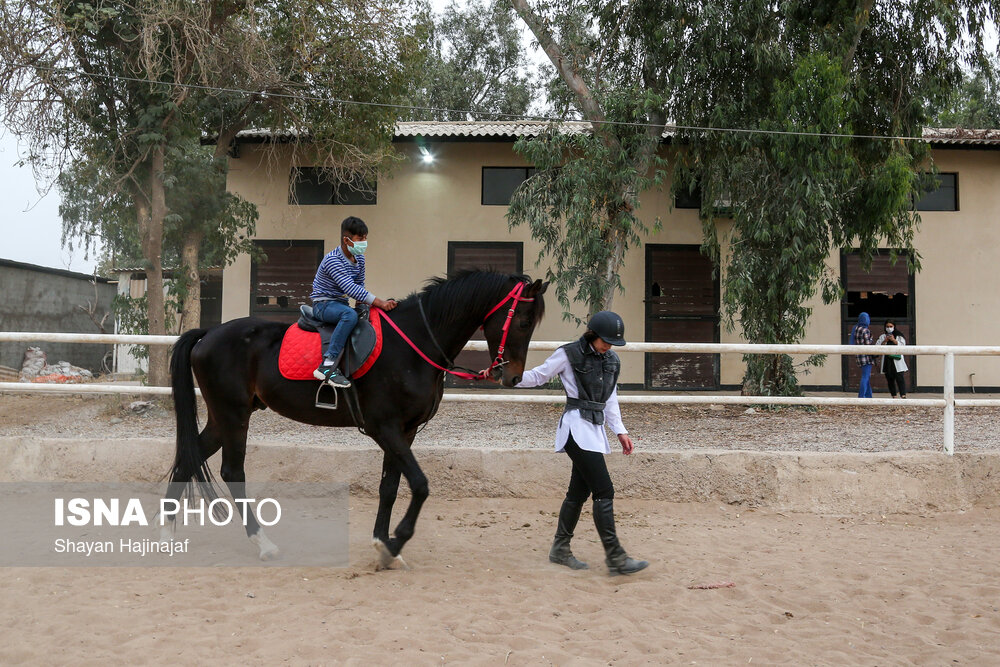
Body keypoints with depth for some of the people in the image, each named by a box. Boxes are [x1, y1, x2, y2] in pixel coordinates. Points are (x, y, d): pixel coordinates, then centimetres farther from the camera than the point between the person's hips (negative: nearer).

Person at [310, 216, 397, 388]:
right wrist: (381, 303, -36)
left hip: (341, 304, 9)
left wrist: (362, 303, -4)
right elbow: (350, 288, -31)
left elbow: (359, 285, 18)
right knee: (350, 315, -37)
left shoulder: (359, 259, 7)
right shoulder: (333, 260, -20)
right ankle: (327, 366, -41)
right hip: (323, 304, -9)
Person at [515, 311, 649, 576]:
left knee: (579, 492, 12)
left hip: (595, 429, 8)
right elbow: (538, 376, 1)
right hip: (577, 427, -7)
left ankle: (560, 549, 25)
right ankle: (615, 558, -9)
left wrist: (620, 431, 16)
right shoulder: (568, 355, -6)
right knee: (604, 491, -12)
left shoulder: (612, 360, 14)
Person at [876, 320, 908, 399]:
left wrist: (894, 340, -15)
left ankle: (903, 395, -20)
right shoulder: (882, 337, 13)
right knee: (890, 380, 5)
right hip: (886, 361, 3)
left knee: (899, 378, -13)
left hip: (897, 360, -3)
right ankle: (894, 396, 12)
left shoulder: (898, 336, 9)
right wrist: (884, 341, -12)